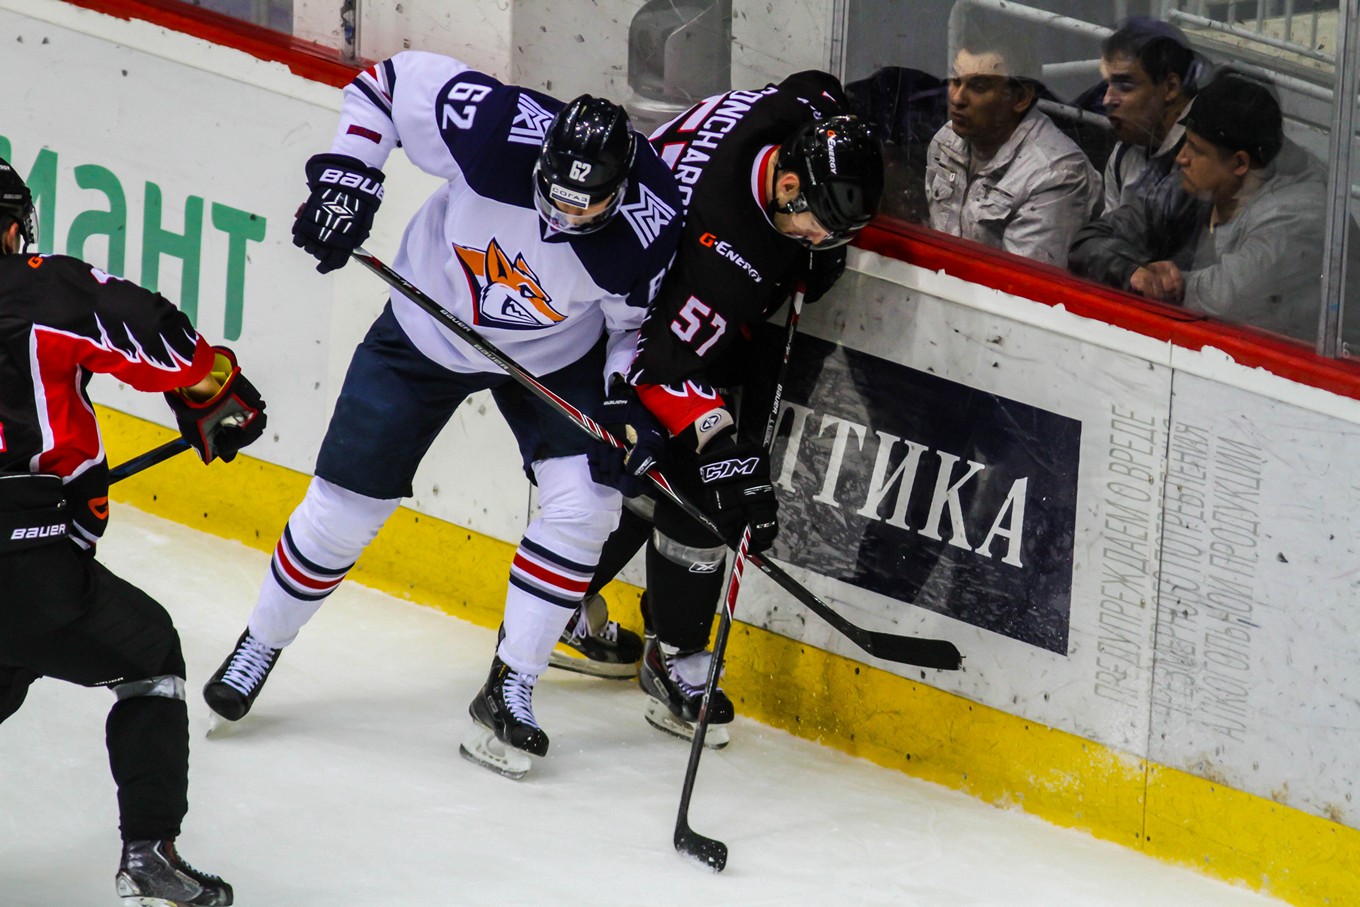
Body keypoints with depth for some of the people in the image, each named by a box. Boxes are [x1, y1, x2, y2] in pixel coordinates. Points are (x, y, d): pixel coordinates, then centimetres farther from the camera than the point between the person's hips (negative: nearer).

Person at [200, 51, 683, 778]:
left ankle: (508, 694, -4)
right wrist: (346, 176, -24)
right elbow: (389, 80, -18)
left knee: (585, 502, -17)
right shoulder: (495, 130, -36)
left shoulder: (650, 232, -30)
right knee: (344, 506, 2)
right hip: (426, 331, -1)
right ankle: (258, 649, 27)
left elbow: (642, 324, -8)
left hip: (554, 357, 1)